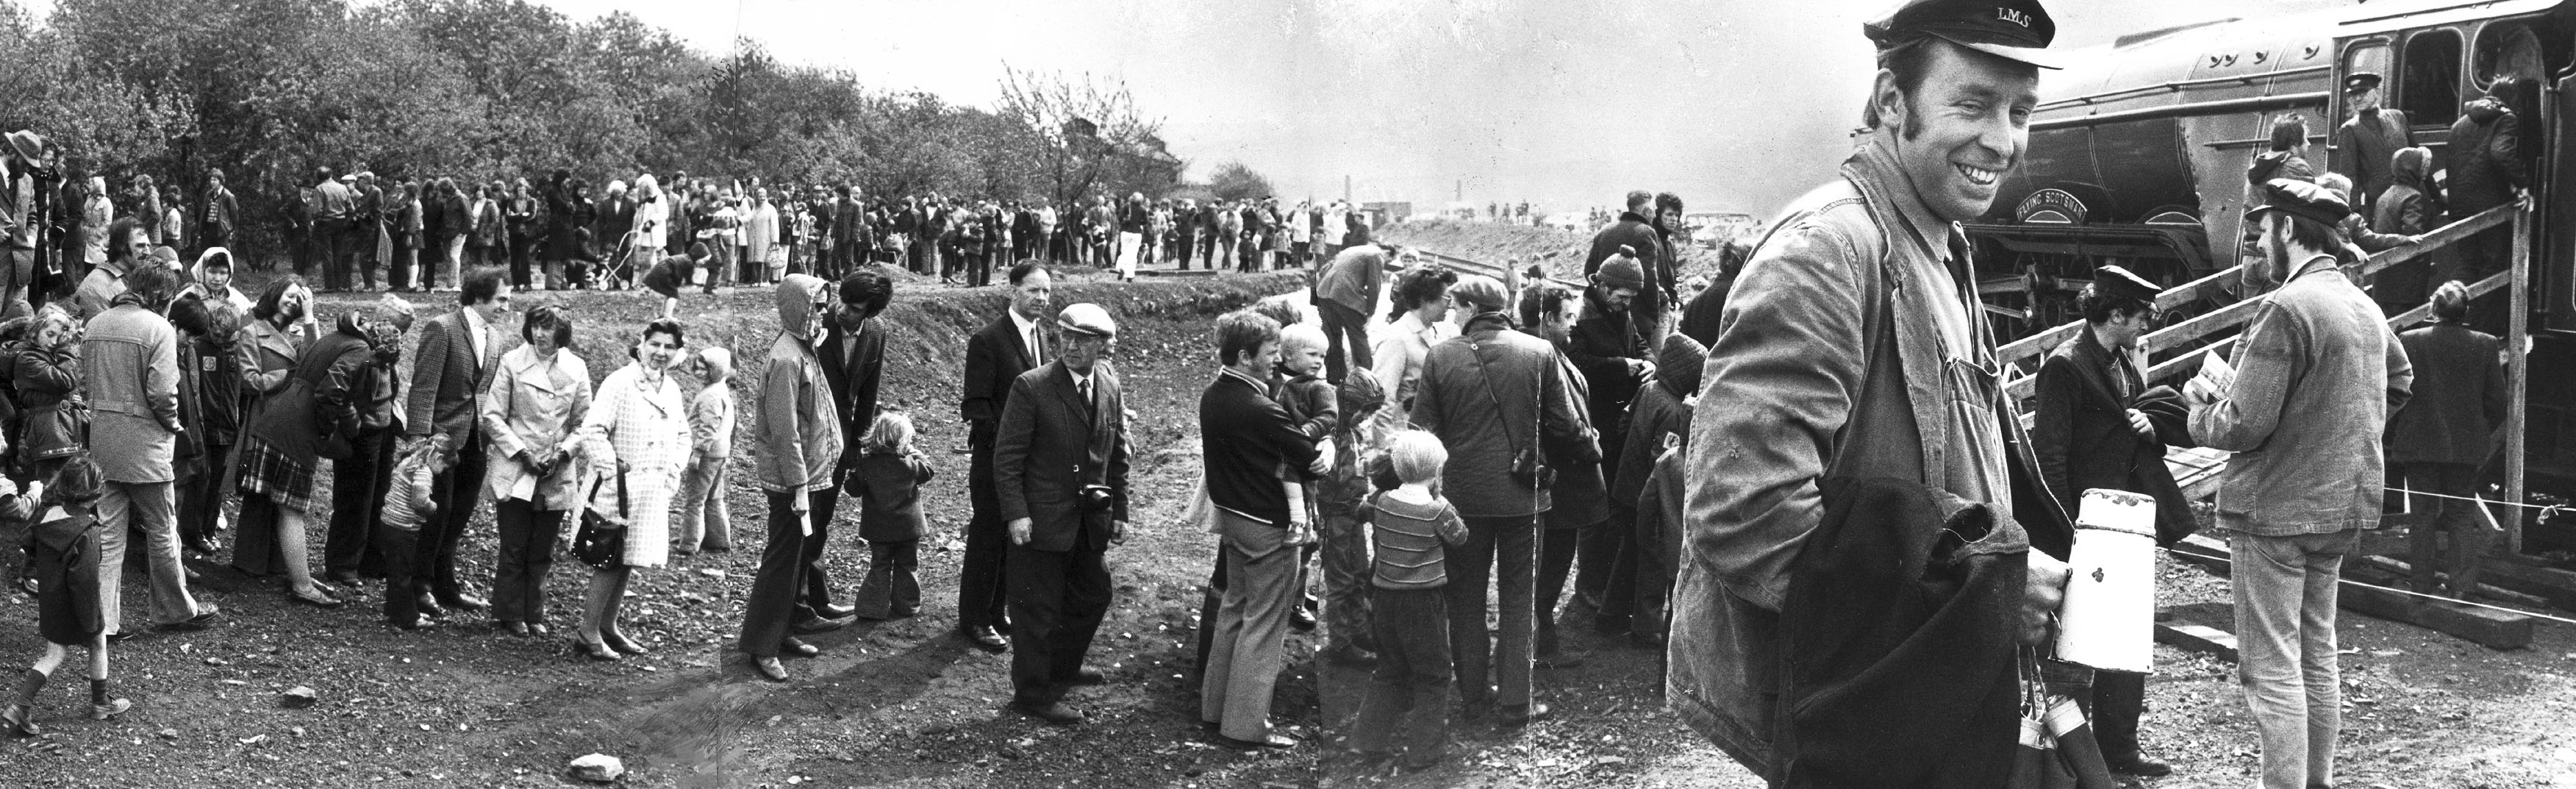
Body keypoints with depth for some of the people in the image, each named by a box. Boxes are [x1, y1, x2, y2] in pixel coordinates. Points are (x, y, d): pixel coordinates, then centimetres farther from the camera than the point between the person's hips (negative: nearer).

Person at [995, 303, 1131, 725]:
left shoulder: (1109, 386, 3)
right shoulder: (1032, 387, -14)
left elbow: (1118, 454, 12)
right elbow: (1007, 456, -13)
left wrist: (1119, 511, 10)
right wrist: (1016, 513, -19)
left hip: (1091, 518, 7)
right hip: (1042, 518, -6)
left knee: (1093, 595, 20)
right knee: (1037, 608, 2)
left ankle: (1062, 666, 42)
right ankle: (1033, 692, 16)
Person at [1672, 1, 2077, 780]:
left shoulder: (1941, 264, 12)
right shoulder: (1825, 248, -20)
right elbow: (1741, 517, -30)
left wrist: (2042, 562, 2)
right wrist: (1989, 579, -23)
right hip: (1840, 739, -9)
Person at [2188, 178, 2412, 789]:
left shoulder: (2288, 307, -19)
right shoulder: (2364, 305, 8)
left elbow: (2243, 425, -21)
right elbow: (2399, 380, 26)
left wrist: (2201, 407, -1)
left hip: (2275, 508, -9)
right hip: (2343, 507, 9)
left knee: (2272, 666, -4)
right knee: (2318, 652, 18)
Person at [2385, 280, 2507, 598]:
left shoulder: (2408, 342, -9)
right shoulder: (2486, 345, -5)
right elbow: (2498, 401, -2)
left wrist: (2394, 437, 6)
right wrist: (2481, 430, 16)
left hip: (2419, 444, -1)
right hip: (2467, 446, 1)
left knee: (2423, 515, 6)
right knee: (2462, 516, 10)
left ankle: (2423, 584, 8)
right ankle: (2463, 585, 5)